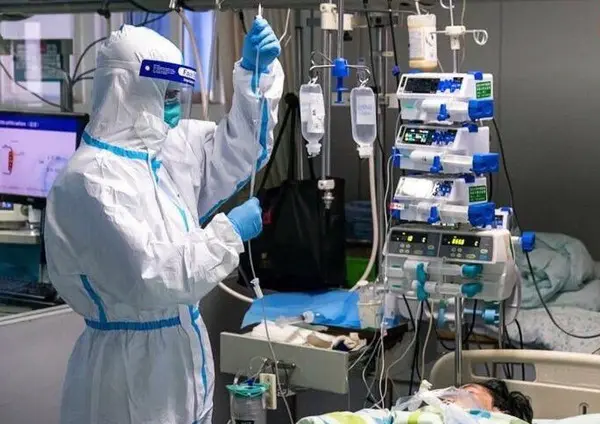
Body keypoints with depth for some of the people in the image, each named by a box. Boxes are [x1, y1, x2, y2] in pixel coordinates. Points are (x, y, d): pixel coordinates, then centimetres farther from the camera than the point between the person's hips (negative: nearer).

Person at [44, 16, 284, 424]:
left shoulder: (168, 148, 5)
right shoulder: (91, 180, -21)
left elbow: (237, 150, 17)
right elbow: (147, 277, -27)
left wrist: (256, 73, 2)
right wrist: (229, 233, -18)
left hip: (183, 351, 8)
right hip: (132, 368, -8)